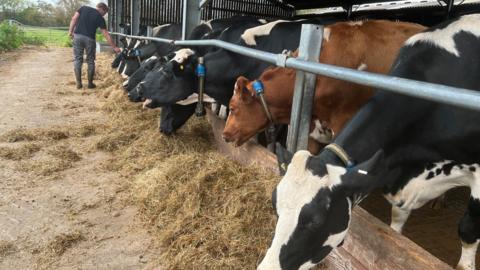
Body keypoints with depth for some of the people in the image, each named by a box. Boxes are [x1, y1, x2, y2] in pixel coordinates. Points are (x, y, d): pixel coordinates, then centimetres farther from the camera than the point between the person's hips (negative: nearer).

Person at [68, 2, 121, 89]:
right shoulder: (100, 18, 6)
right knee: (90, 61, 11)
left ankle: (78, 83, 9)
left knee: (77, 59, 9)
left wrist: (70, 31, 7)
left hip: (77, 36, 2)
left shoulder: (84, 8, 13)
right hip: (89, 39, -2)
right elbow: (106, 34, 5)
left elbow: (74, 19, 3)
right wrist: (114, 47, 9)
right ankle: (90, 83, 14)